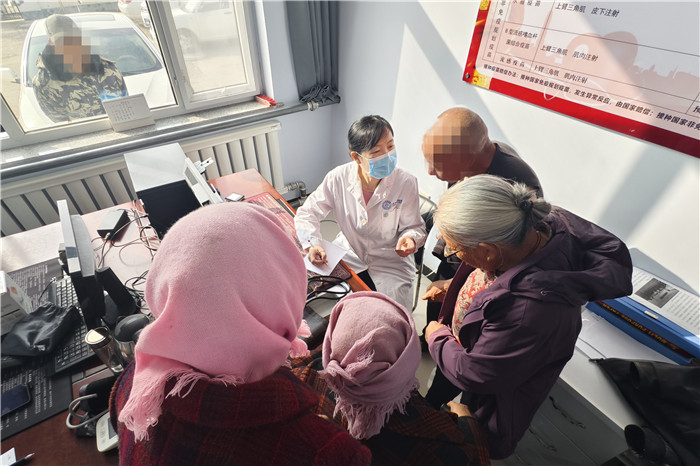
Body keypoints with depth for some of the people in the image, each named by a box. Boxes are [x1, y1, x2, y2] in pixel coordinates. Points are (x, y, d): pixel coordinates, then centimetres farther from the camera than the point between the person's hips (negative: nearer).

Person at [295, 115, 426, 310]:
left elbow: (415, 226, -3)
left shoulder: (406, 183, -15)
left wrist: (410, 238, -28)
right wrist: (311, 244, -23)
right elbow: (307, 213, -5)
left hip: (391, 264, -1)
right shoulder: (338, 178, -13)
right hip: (348, 256, 2)